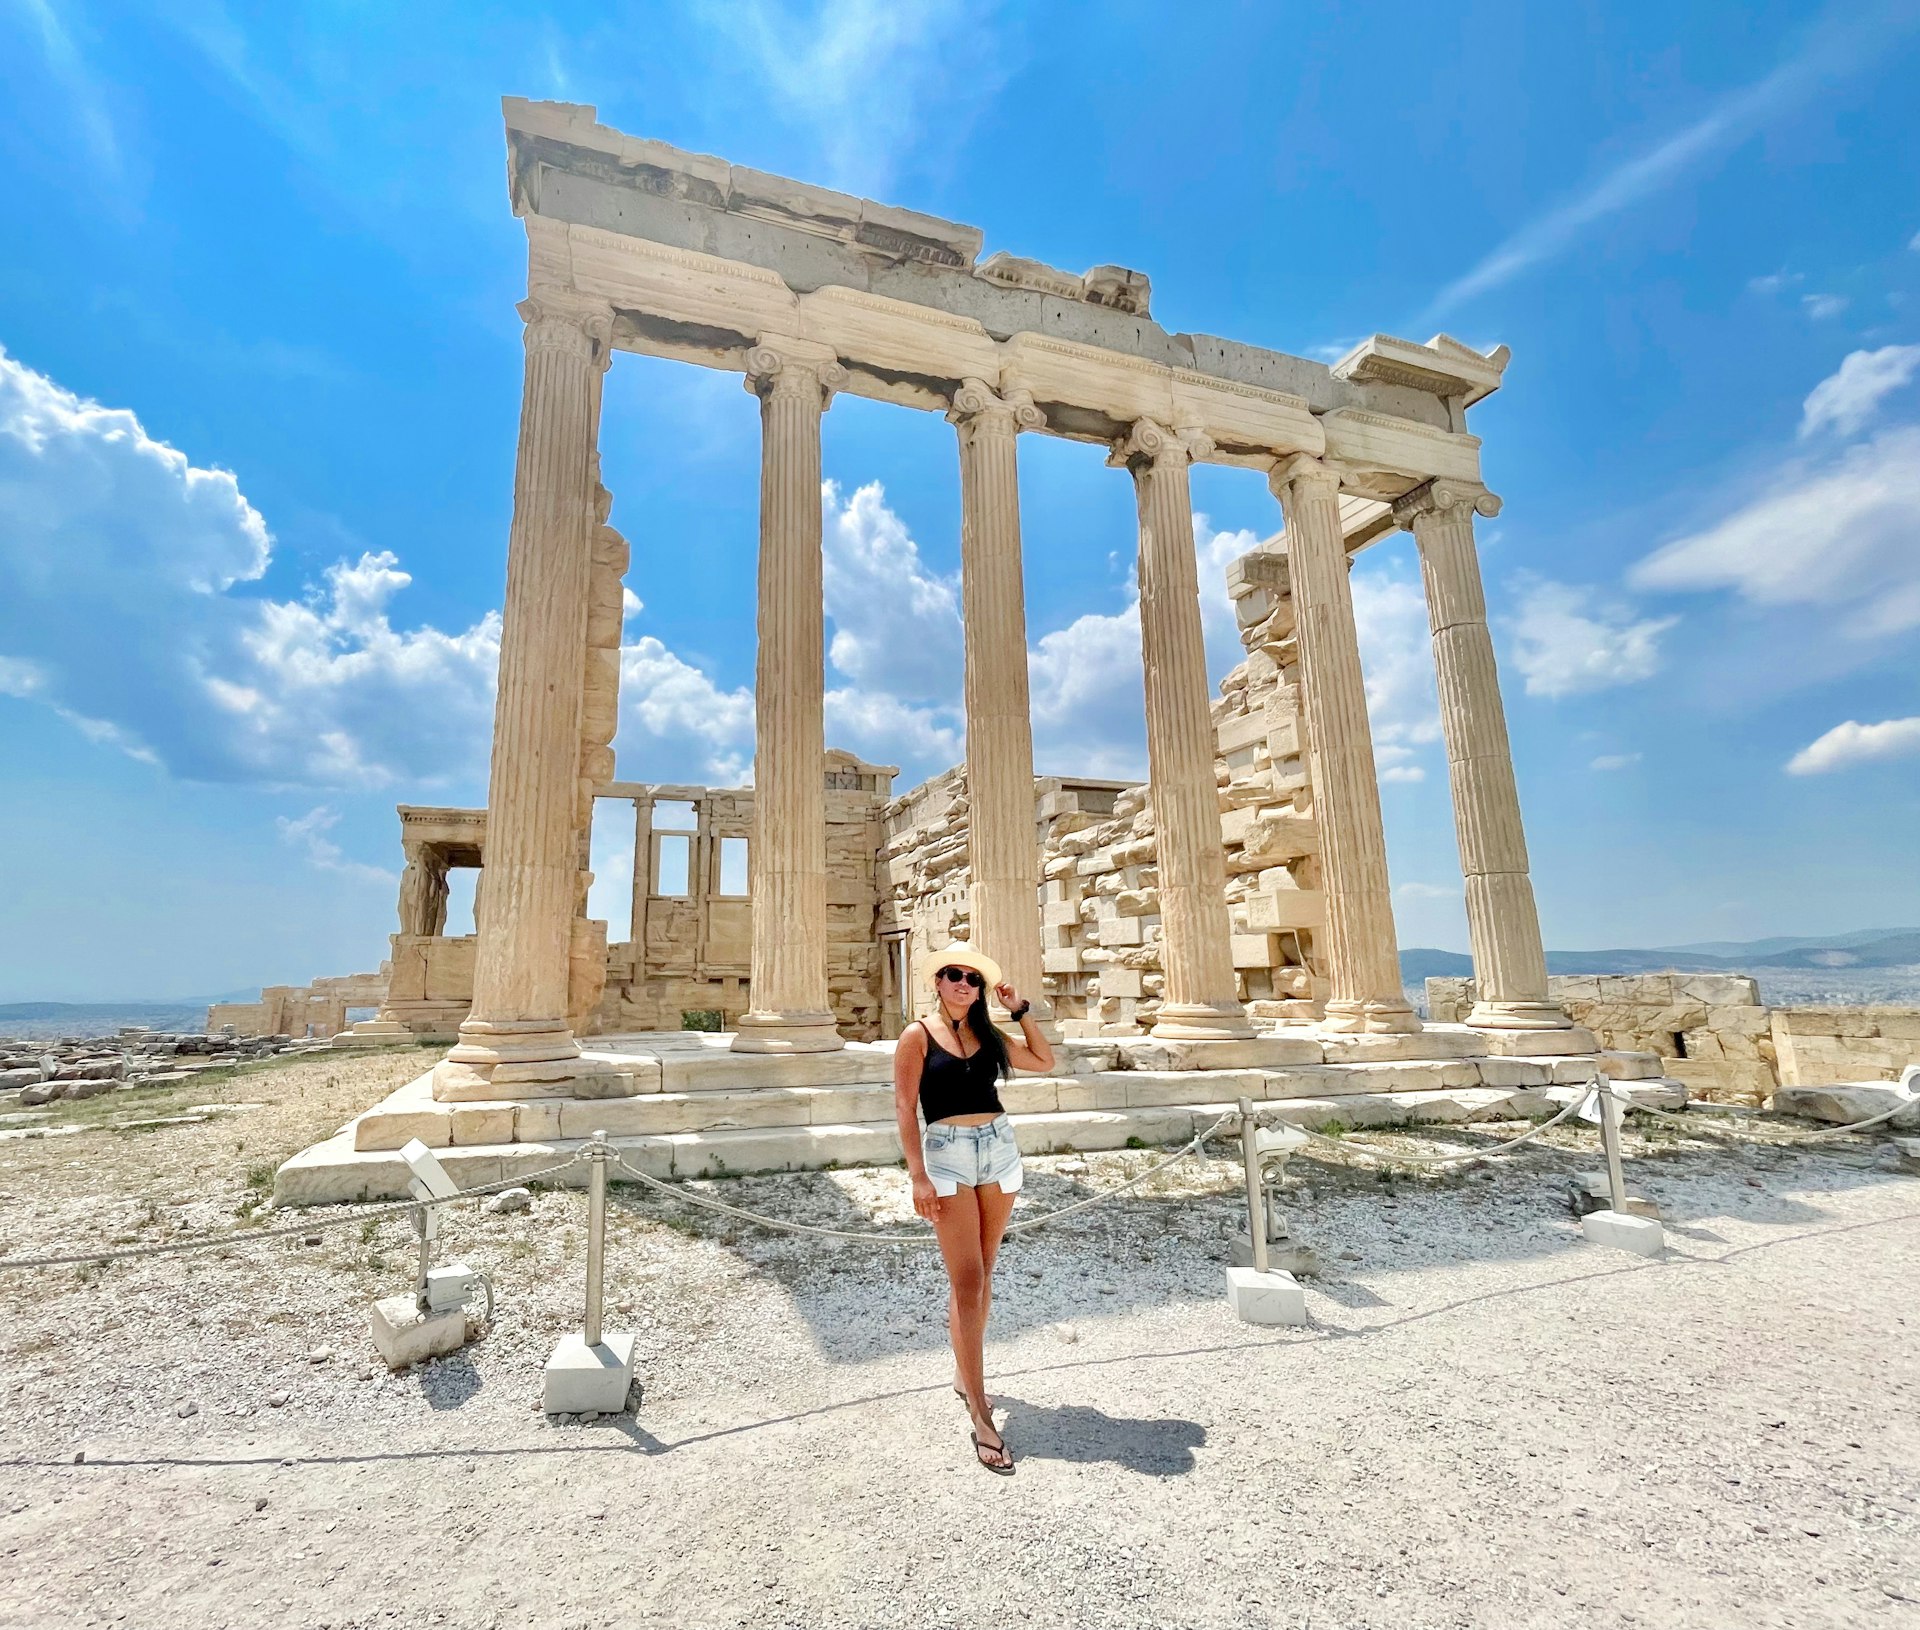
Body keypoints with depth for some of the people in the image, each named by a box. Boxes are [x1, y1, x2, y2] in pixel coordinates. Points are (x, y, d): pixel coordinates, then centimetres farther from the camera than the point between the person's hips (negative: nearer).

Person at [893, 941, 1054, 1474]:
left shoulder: (987, 1034, 10)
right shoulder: (917, 1036, -4)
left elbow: (1045, 1060, 17)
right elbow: (905, 1107, -7)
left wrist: (1021, 1010, 7)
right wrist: (918, 1175, -14)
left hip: (999, 1147, 5)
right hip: (947, 1154, -5)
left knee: (982, 1272, 14)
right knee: (966, 1280, -6)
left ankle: (965, 1372, 34)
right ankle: (981, 1416, 1)